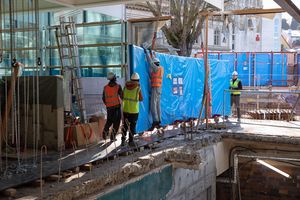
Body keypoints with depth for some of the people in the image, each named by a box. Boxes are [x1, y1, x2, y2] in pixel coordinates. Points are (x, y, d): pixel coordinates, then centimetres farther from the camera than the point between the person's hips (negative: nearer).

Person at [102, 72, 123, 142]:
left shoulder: (105, 87, 0)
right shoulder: (118, 86, -10)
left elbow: (103, 98, 6)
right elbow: (122, 96, -10)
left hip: (109, 107, 3)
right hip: (117, 106, -3)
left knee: (109, 120, 20)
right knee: (116, 121, 7)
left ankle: (105, 131, -3)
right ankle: (113, 137, 3)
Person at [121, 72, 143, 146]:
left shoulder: (125, 87, 0)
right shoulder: (138, 88, -11)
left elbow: (122, 97, 6)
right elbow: (141, 99, -3)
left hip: (125, 110, 4)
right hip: (134, 111, -3)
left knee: (125, 126, 15)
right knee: (132, 126, 8)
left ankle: (123, 140, 15)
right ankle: (130, 141, 13)